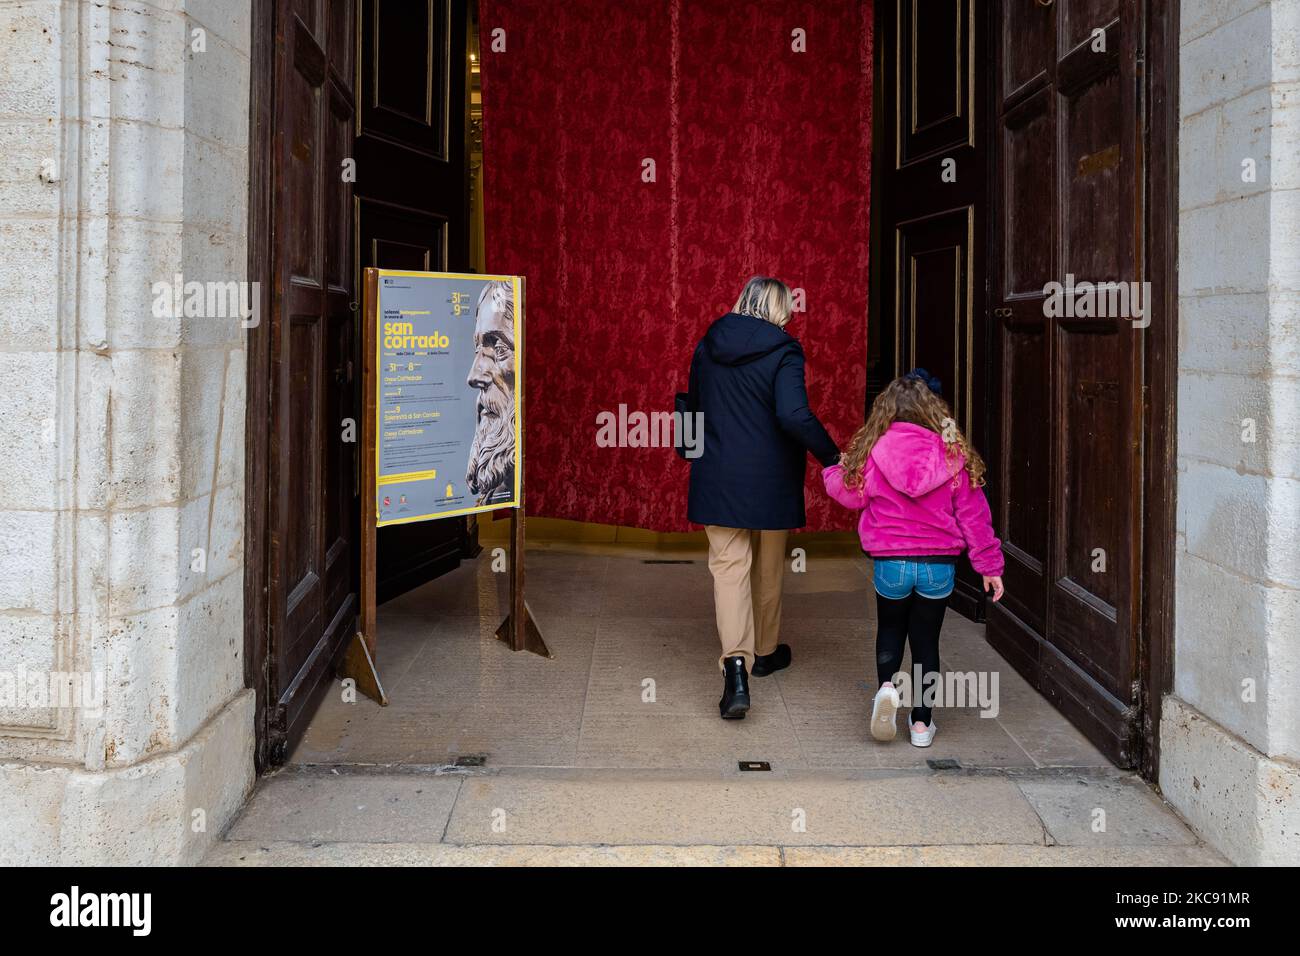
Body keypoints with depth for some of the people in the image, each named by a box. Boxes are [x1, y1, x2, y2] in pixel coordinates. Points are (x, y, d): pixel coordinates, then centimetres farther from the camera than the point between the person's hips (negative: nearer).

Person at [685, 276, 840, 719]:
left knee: (728, 566, 0)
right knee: (768, 567, 16)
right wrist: (831, 456, -14)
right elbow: (794, 415, -24)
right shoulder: (782, 351, -12)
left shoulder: (708, 346, 5)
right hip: (768, 479, -3)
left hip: (717, 478, 3)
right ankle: (764, 651, 33)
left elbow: (694, 407, 17)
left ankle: (736, 665, -18)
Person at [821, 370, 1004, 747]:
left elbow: (848, 492, 4)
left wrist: (831, 469, 26)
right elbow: (973, 514, -2)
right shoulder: (953, 454, -5)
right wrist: (989, 565, 5)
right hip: (939, 564, 1)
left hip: (890, 563, -1)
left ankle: (887, 685, -5)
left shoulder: (871, 451, -9)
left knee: (890, 630, 23)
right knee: (926, 639, 16)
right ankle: (922, 722, 17)